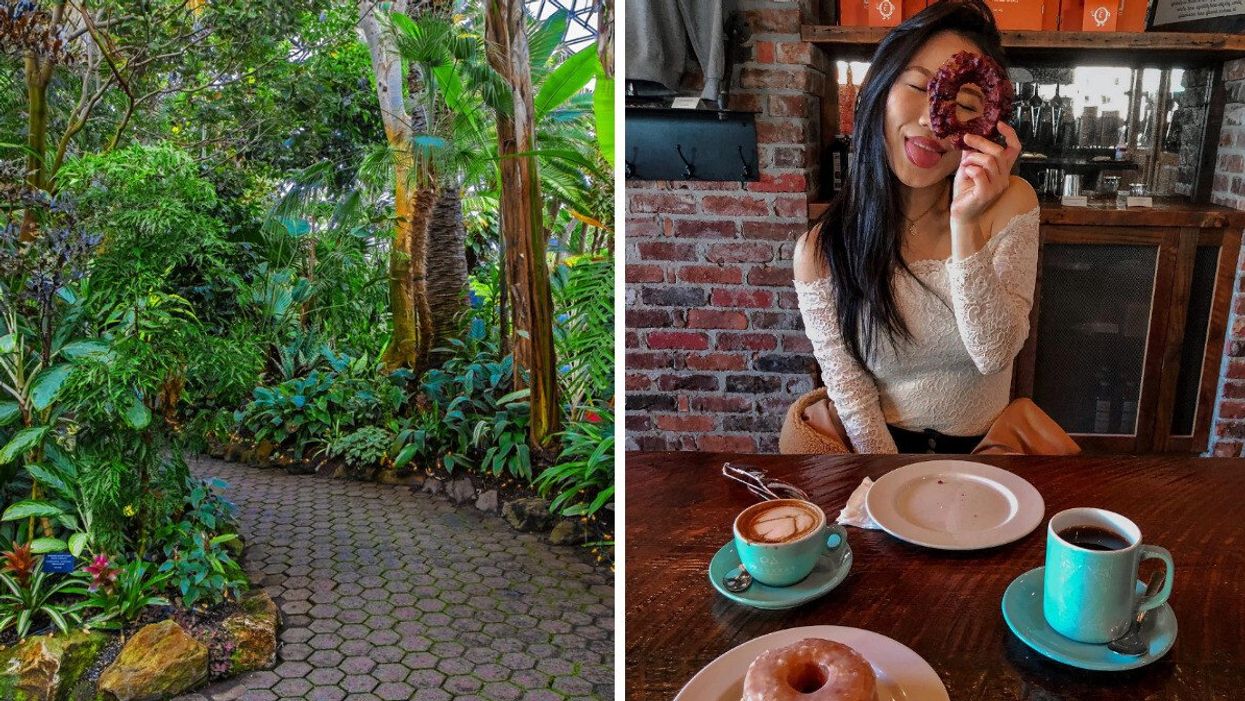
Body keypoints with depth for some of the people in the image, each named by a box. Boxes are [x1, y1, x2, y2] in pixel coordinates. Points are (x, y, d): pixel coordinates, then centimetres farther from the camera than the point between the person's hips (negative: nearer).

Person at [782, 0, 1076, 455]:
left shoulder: (1011, 204, -6)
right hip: (876, 444, -1)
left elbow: (995, 355, -15)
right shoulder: (821, 251, -11)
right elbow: (850, 396, -9)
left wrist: (965, 226, -24)